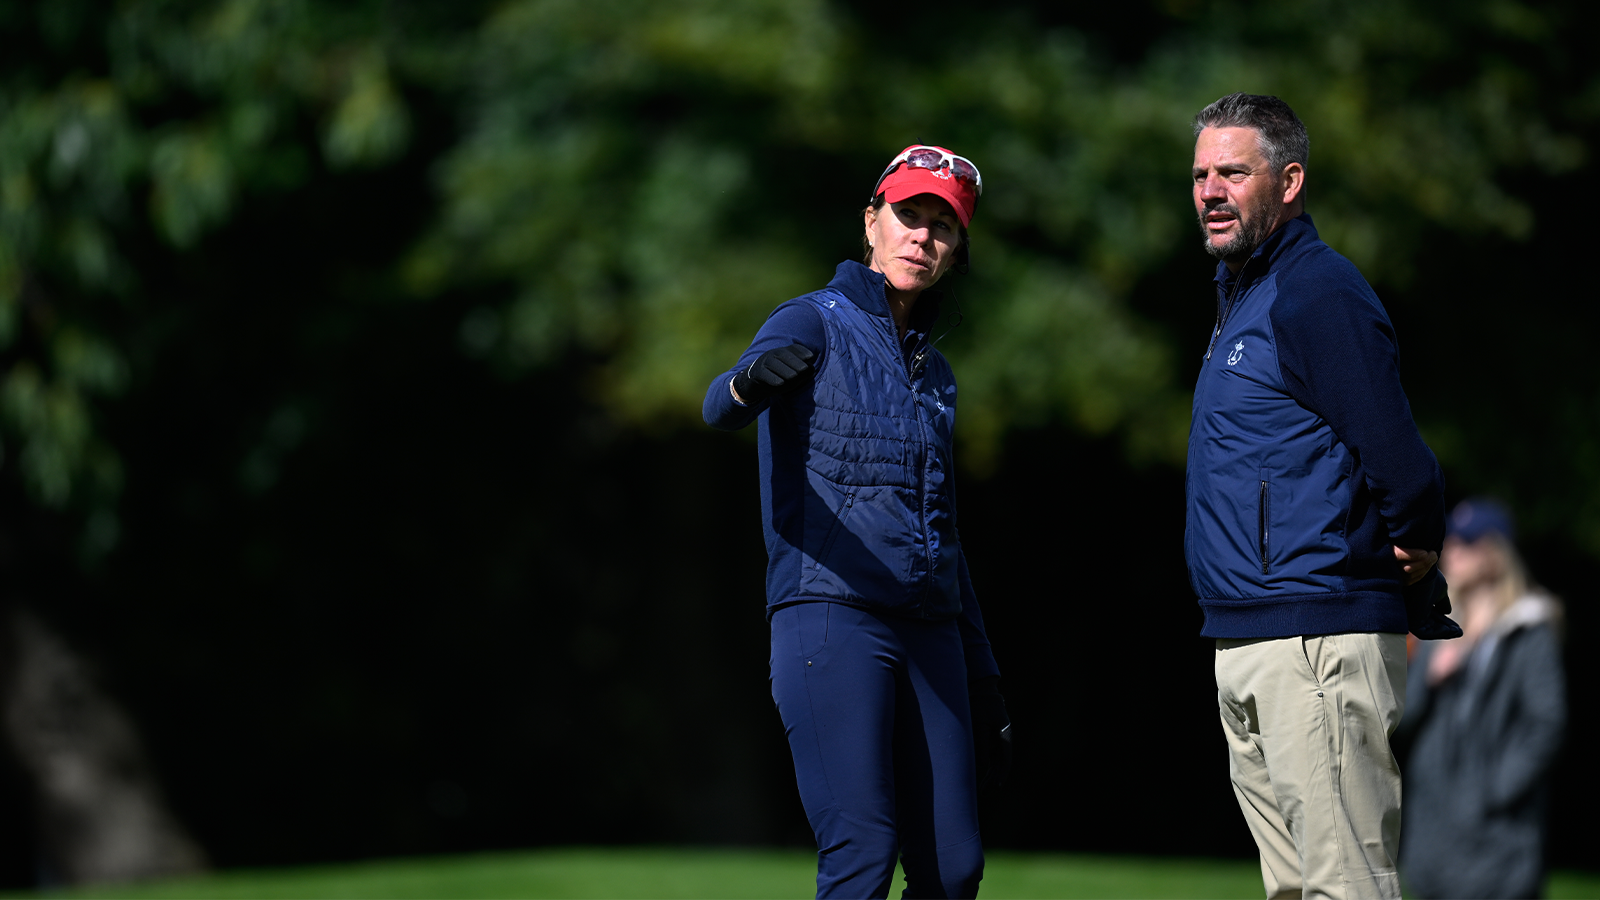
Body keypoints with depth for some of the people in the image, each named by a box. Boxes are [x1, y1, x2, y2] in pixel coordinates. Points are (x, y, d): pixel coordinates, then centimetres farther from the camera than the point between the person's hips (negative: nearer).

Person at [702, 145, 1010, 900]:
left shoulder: (933, 372, 22)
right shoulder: (815, 323, 2)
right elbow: (720, 405, -21)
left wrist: (982, 680, 22)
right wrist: (752, 379, -46)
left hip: (930, 631, 7)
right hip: (830, 617, -7)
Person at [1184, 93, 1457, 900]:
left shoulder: (1316, 295, -14)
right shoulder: (1242, 295, 19)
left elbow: (1400, 462, -21)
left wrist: (1413, 554, -6)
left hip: (1321, 642, -11)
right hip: (1244, 649, 11)